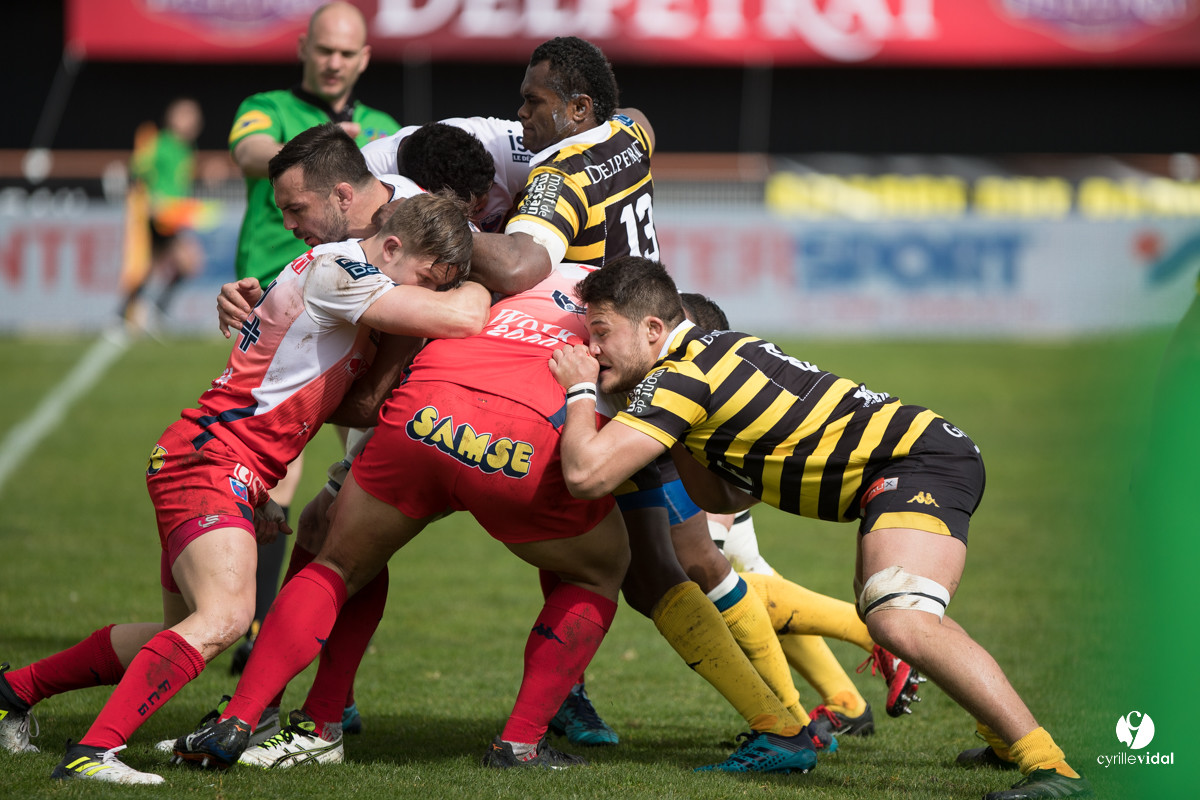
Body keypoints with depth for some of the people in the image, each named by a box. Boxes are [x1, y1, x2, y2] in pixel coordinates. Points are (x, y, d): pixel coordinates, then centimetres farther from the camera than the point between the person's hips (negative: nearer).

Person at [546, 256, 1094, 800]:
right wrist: (676, 441, 11)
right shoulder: (713, 354, 15)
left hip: (920, 462, -11)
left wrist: (579, 390, -4)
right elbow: (726, 499, 21)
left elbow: (586, 475, -20)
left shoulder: (678, 379, -14)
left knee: (899, 623, -32)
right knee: (882, 606, 35)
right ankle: (1005, 738, 49)